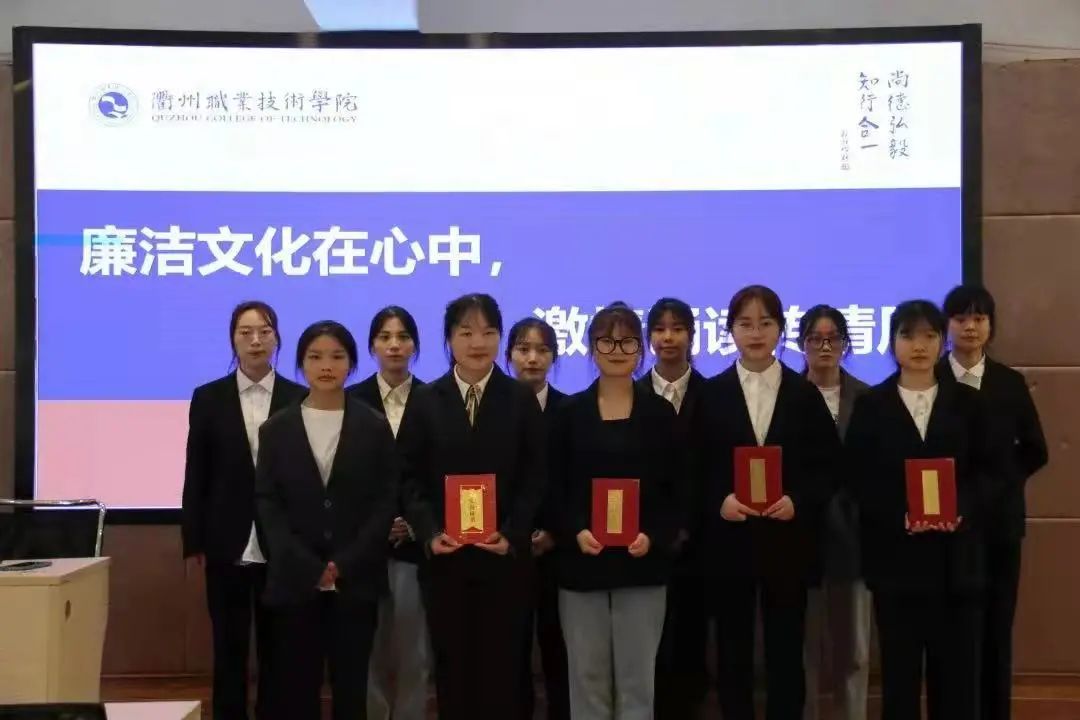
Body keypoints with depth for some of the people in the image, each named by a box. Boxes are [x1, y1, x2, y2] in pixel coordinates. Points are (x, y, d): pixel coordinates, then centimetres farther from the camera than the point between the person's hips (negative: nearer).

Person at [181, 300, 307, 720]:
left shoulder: (300, 399, 2)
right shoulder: (208, 398, 4)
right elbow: (196, 476, 3)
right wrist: (193, 542, -1)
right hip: (227, 545, 0)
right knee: (228, 649, 7)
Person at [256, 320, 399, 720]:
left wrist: (345, 565, -10)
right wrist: (309, 567, -10)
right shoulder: (277, 429, 7)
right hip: (295, 579, 1)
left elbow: (386, 500, 1)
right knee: (296, 686, 2)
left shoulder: (374, 427, 5)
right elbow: (267, 503, 2)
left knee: (351, 685, 4)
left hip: (356, 579, 0)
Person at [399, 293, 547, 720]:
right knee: (452, 664, 7)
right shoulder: (426, 400, 6)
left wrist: (511, 534, -12)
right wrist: (429, 532, -12)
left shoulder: (522, 400, 5)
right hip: (445, 556, 1)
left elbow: (535, 478, 1)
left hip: (504, 556, -1)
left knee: (501, 664, 3)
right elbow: (410, 477, 3)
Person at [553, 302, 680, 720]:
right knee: (587, 677, 6)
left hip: (642, 564, 0)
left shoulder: (660, 412, 4)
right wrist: (576, 531, -14)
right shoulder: (571, 412, 5)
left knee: (637, 678, 4)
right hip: (582, 564, 1)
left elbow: (676, 489, 3)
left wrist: (654, 536, -13)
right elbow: (555, 487, 3)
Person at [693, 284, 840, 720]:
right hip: (729, 542, 0)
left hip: (788, 543, 0)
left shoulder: (805, 394, 6)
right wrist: (719, 501, -15)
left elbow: (829, 465, 3)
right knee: (733, 654, 7)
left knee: (786, 653, 6)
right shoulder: (710, 394, 4)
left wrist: (799, 501, -12)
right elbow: (693, 469, 2)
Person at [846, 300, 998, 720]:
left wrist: (960, 508, -15)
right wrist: (900, 515, -16)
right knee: (899, 670, 5)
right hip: (895, 553, -1)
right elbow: (858, 479, -1)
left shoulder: (967, 402, 9)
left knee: (956, 669, 4)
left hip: (955, 555, 1)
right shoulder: (871, 405, 4)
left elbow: (987, 471, 4)